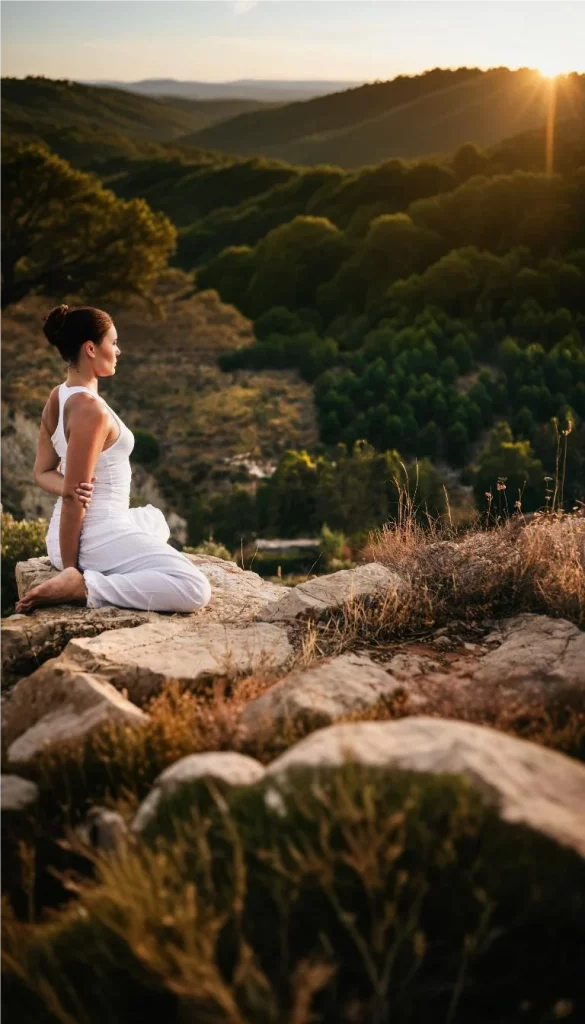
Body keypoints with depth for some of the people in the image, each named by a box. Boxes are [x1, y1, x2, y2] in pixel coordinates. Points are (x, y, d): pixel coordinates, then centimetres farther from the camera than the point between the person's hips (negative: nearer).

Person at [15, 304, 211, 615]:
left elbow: (43, 473, 11)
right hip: (98, 535, -10)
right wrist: (69, 566, -17)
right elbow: (72, 498, -22)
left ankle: (83, 575, 13)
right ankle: (82, 586, -16)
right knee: (195, 589, -14)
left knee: (153, 518, 38)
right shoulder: (91, 408, -22)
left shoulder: (57, 397, 6)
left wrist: (71, 488, -10)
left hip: (81, 528, 10)